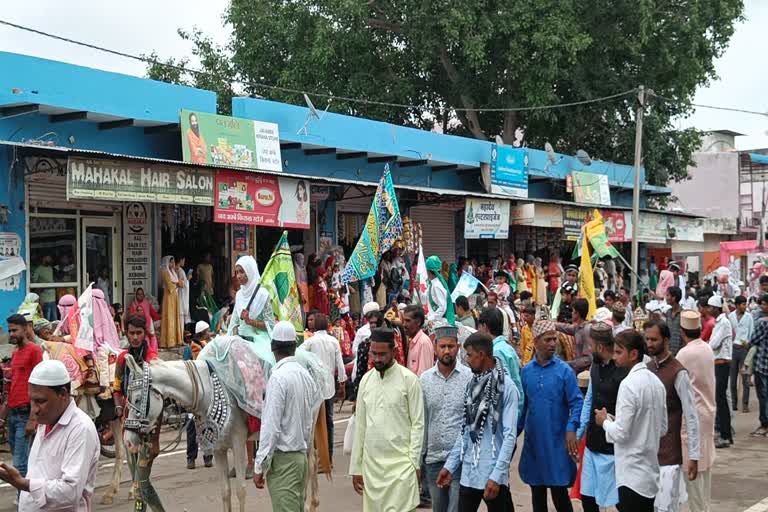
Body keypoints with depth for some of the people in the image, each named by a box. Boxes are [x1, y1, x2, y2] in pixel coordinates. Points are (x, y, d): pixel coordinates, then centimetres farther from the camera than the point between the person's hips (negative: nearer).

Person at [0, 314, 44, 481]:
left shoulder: (34, 350, -8)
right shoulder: (15, 353, 17)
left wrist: (32, 419, -18)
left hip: (25, 414, -8)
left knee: (20, 465, -10)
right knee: (19, 460, 11)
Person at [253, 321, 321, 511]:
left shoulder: (278, 377, -16)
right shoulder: (305, 374, 7)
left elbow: (271, 427, -18)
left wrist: (259, 466, -15)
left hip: (283, 459, -8)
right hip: (302, 455, 8)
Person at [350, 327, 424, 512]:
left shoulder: (409, 379, -7)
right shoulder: (366, 380, 7)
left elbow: (418, 424, -6)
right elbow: (360, 425, 10)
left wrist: (414, 462, -12)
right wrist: (356, 467, 9)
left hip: (400, 463, -5)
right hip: (371, 463, 5)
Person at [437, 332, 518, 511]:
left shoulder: (506, 386, -12)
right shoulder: (472, 385, 7)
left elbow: (510, 435, -15)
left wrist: (497, 476, -19)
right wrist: (450, 465, 10)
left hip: (492, 474, -5)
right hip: (468, 472, 6)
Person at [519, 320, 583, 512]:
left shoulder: (564, 370, -5)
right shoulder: (526, 371, 4)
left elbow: (576, 402, -7)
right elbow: (522, 404, 11)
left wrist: (571, 429, -20)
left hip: (557, 442, -3)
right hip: (533, 440, 3)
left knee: (559, 492, 0)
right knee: (537, 492, 13)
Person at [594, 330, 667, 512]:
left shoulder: (629, 384, -18)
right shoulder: (655, 381, 8)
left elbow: (621, 433, -19)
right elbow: (662, 428, 15)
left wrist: (605, 421, -1)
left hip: (632, 476, -8)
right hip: (651, 471, 9)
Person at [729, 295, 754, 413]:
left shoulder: (749, 317, 2)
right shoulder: (730, 316, 3)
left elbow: (752, 333, 4)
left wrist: (748, 343, -10)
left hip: (745, 348, -1)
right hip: (732, 348, 1)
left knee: (745, 377, -2)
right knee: (732, 378, 6)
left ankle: (745, 404, 3)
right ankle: (733, 403, 14)